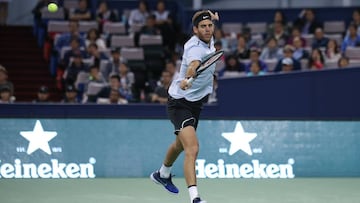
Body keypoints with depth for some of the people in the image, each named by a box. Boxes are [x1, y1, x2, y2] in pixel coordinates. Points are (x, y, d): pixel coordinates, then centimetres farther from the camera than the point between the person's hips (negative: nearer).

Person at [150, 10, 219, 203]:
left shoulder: (208, 40, -3)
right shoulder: (195, 48, -29)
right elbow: (193, 65, -56)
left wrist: (213, 17, 10)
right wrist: (187, 78, -74)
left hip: (196, 102, 10)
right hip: (180, 103, -10)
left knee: (181, 143, 30)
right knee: (192, 148, -25)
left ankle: (162, 174, 56)